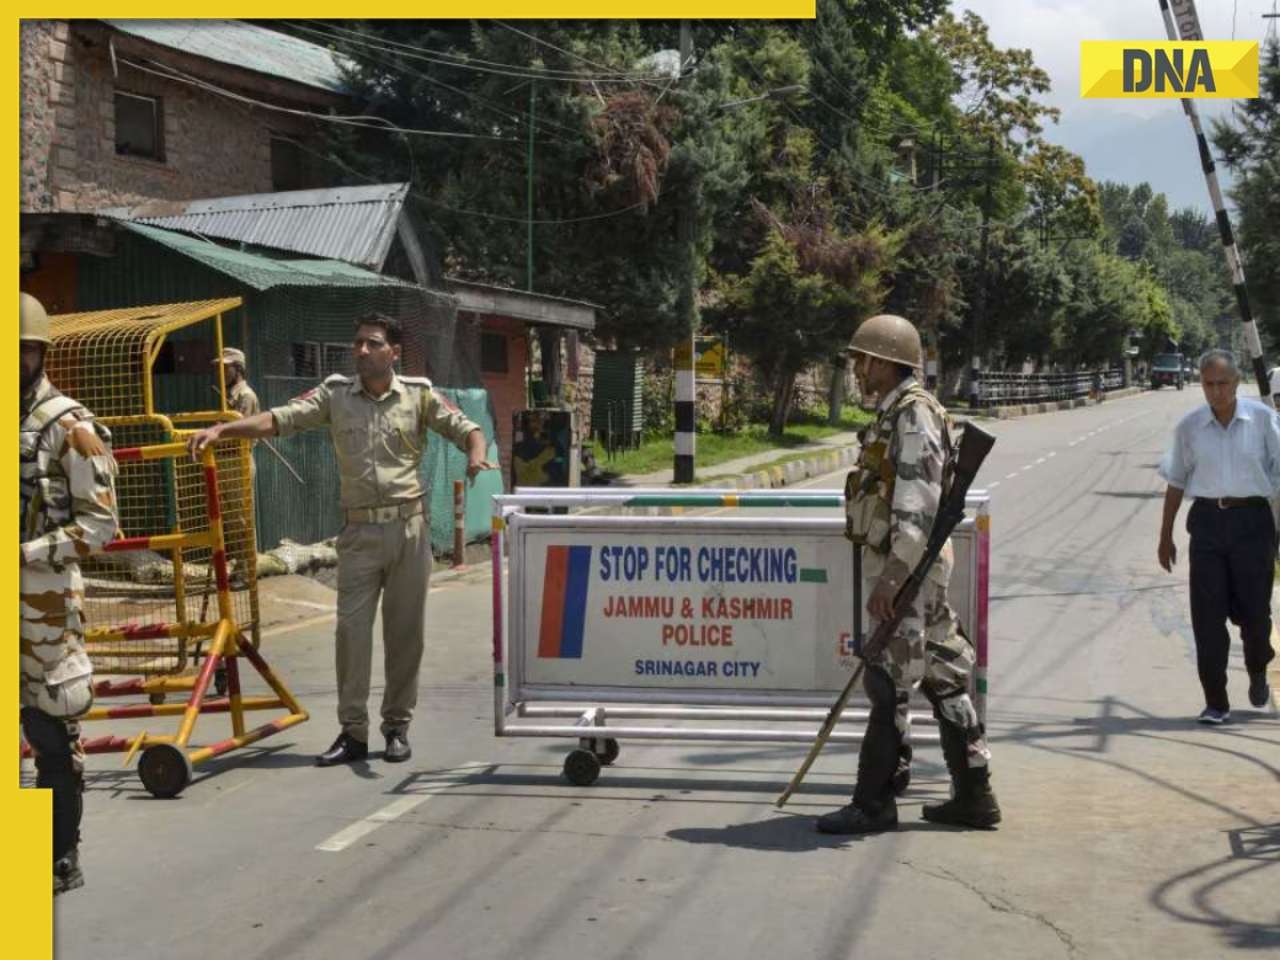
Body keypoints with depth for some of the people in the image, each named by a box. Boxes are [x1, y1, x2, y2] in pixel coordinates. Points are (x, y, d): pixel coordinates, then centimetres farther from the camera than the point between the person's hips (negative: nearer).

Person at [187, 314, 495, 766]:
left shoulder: (420, 395, 4)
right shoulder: (335, 394, 5)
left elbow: (466, 428, 3)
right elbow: (279, 418, -3)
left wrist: (475, 455, -20)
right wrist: (219, 430, -15)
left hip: (409, 527, 0)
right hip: (359, 530, 1)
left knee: (405, 630, 6)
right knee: (351, 627, -3)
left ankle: (398, 727, 18)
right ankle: (353, 731, 6)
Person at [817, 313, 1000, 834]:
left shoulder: (914, 414, -14)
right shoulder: (893, 413, 17)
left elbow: (917, 504, -23)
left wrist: (892, 576, -28)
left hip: (907, 567, -10)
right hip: (899, 565, 10)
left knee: (888, 682, -5)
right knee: (943, 679, 11)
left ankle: (873, 803, 3)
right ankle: (974, 796, 17)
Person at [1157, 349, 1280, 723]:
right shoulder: (1189, 426, 2)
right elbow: (1176, 482, 10)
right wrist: (1165, 537, 12)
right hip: (1207, 521, 2)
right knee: (1207, 615, -1)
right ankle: (1216, 702, 8)